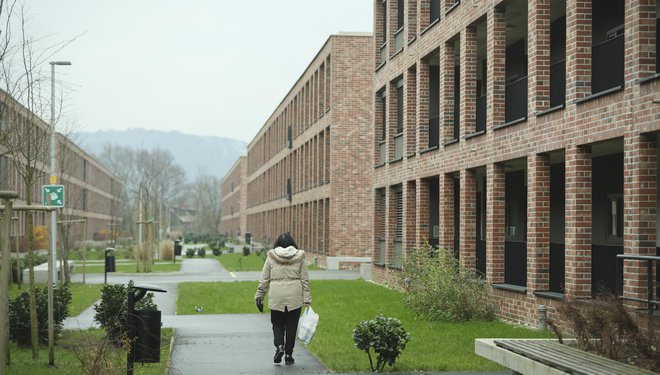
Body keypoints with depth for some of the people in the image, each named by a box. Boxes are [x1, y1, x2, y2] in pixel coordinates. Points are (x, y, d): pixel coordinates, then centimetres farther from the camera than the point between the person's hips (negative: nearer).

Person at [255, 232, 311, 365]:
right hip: (295, 297, 1)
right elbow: (305, 280, 3)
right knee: (291, 325, 10)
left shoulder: (271, 257, 2)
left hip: (276, 297, 0)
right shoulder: (299, 258, 4)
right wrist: (307, 299, 5)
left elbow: (264, 279, 3)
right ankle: (289, 354, 12)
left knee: (277, 324, 13)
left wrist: (259, 296, 12)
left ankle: (279, 346, -10)